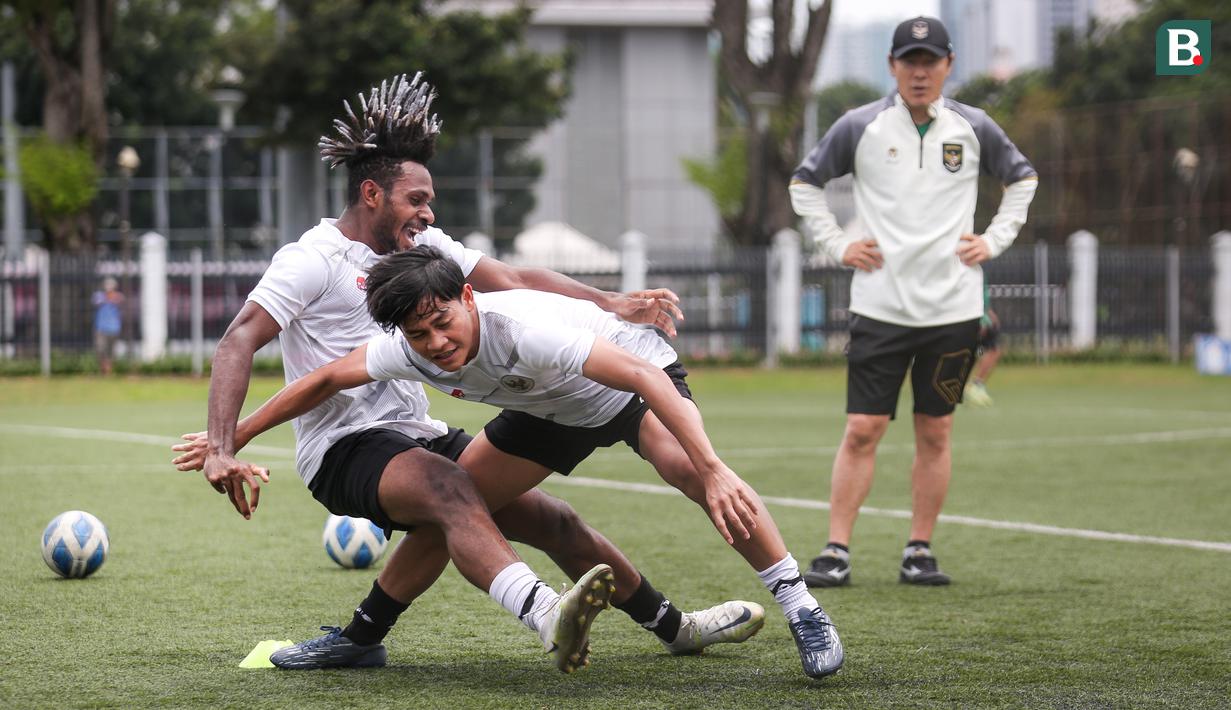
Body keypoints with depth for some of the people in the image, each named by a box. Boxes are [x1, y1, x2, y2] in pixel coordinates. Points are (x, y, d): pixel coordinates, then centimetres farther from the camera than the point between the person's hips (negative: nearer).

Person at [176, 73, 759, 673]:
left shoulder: (422, 246, 13)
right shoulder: (314, 259, -9)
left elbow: (513, 280, 10)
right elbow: (239, 341, -18)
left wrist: (609, 302, -6)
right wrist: (222, 448, -33)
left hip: (417, 438, 8)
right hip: (345, 449, -8)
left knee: (555, 521, 4)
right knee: (450, 487, -38)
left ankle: (674, 627, 19)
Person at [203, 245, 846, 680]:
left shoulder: (522, 328, -41)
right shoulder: (408, 351, -22)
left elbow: (643, 374, -47)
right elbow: (325, 381, -3)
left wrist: (714, 470, -55)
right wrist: (232, 439, -2)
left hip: (636, 382, -6)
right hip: (550, 408, 6)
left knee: (691, 472, -35)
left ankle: (800, 608, -25)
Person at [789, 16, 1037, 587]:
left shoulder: (973, 128, 4)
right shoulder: (859, 127, 0)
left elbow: (1022, 178, 20)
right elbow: (804, 183, 11)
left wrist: (994, 240, 9)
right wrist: (837, 245, 3)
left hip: (953, 307, 2)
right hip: (879, 305, -2)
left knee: (935, 433, 5)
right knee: (862, 430, -6)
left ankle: (919, 552, 13)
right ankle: (835, 552, -2)